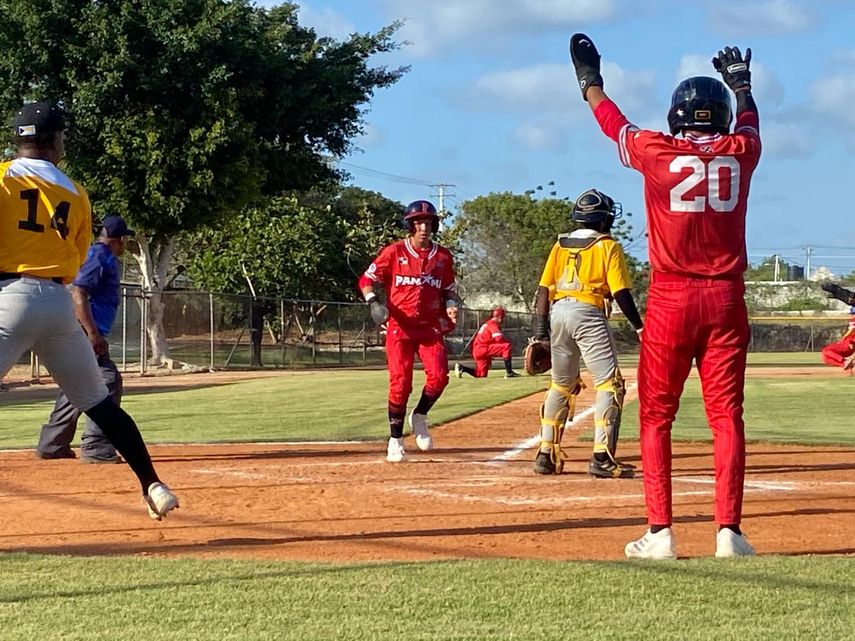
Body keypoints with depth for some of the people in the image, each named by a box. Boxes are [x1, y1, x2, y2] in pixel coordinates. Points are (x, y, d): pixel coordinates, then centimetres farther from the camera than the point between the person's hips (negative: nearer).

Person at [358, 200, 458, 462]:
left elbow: (448, 291, 18)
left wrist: (450, 306, -3)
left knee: (438, 376, -16)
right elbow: (366, 280, 4)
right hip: (400, 326, -2)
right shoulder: (394, 252, -1)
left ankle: (419, 417, 12)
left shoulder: (443, 256, 8)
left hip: (431, 327, 2)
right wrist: (373, 303, -13)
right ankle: (395, 440, 8)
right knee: (400, 383, -6)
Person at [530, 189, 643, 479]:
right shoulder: (608, 247, 2)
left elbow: (544, 289, 10)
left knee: (561, 385, 18)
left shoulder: (560, 245, 15)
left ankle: (546, 455, 17)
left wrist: (541, 329, 11)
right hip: (589, 314, -6)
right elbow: (620, 292, -7)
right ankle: (602, 457, -16)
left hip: (558, 313, 6)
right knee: (610, 385, -4)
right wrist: (638, 326, -4)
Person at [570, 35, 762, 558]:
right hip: (725, 299, 2)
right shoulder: (741, 152, 4)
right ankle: (729, 531, -6)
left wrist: (589, 79, 36)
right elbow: (749, 125, 29)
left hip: (671, 299, -1)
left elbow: (614, 124, 19)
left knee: (656, 416, 5)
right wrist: (742, 84, 49)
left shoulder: (656, 151, -1)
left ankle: (660, 534, -1)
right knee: (727, 414, 1)